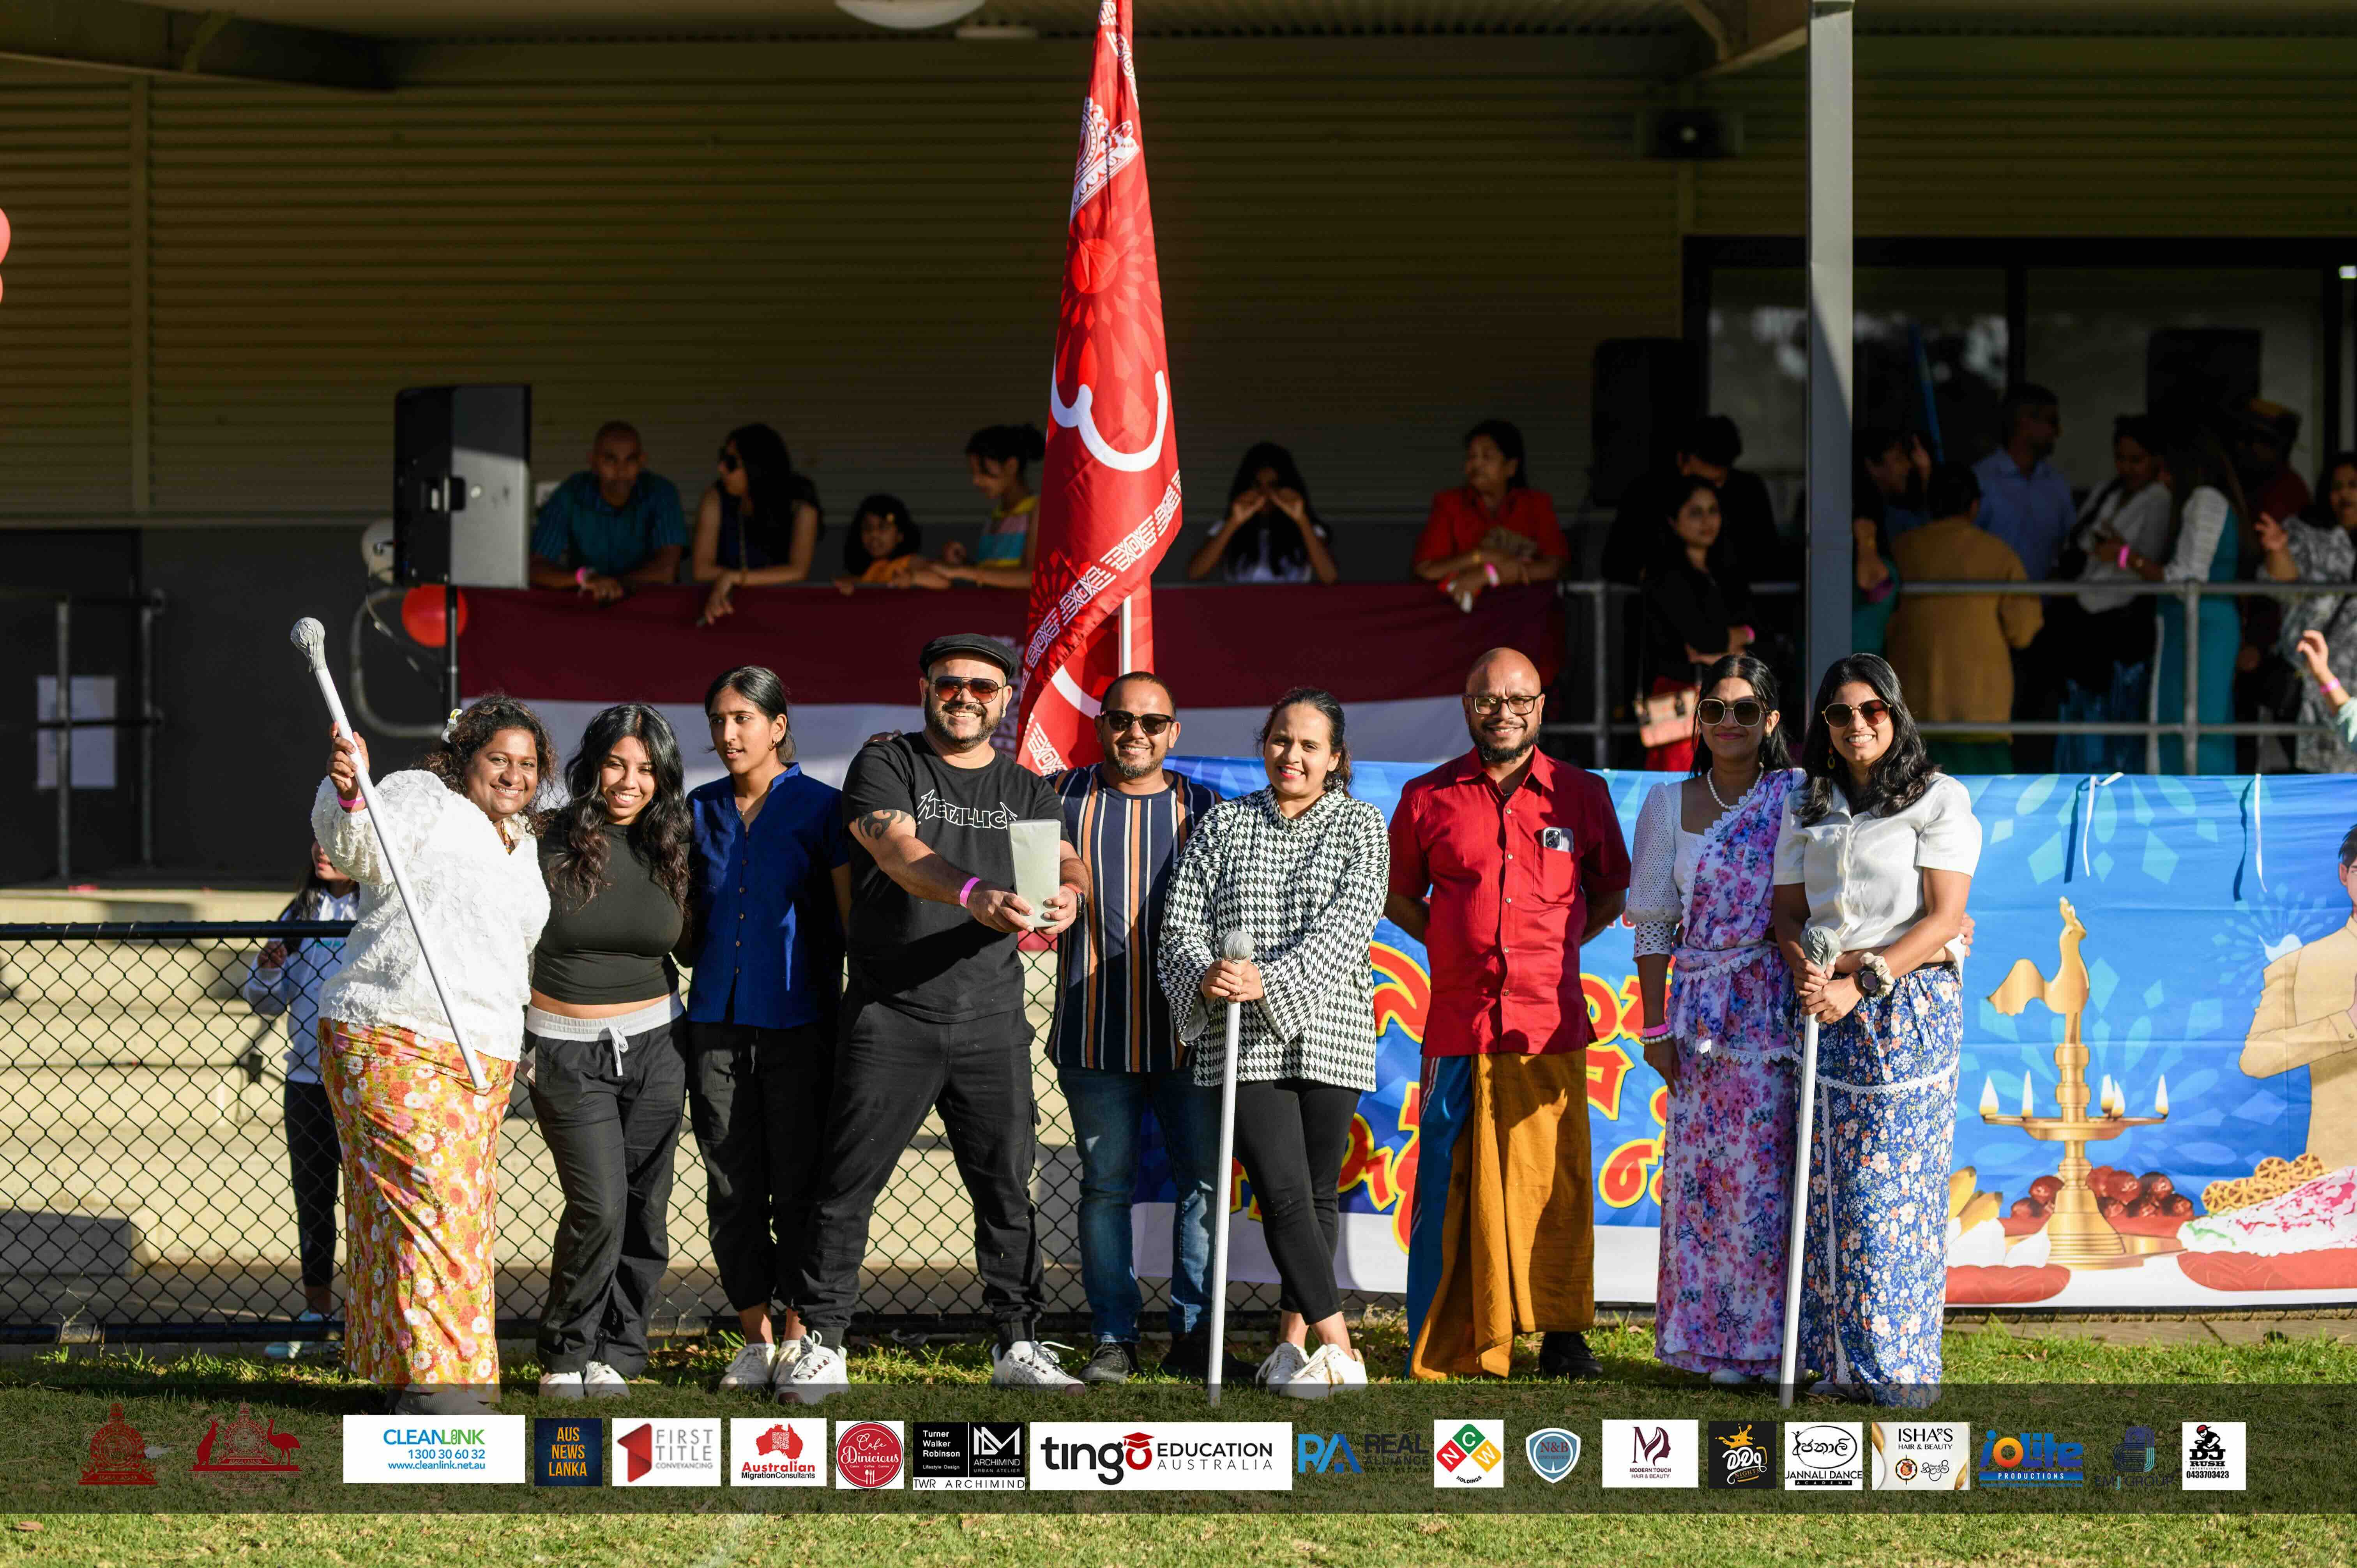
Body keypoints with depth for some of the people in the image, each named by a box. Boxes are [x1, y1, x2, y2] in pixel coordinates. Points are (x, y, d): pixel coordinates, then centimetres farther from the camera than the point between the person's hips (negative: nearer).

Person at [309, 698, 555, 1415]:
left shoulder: (521, 845, 23)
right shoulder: (422, 799, -2)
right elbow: (362, 847, -22)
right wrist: (347, 795, -43)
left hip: (479, 1055, 8)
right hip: (394, 1039, -8)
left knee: (462, 1210, 8)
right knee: (427, 1200, -14)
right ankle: (431, 1375, -15)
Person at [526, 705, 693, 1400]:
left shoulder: (670, 848, 3)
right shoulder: (549, 841, -8)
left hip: (652, 1045, 3)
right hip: (566, 1049, -3)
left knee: (644, 1210, 2)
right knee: (599, 1206, -13)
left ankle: (616, 1355, 16)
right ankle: (565, 1355, 5)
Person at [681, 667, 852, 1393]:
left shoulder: (822, 808, 0)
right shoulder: (701, 809, 12)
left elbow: (852, 919, -1)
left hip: (798, 1021, -4)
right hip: (717, 1019, 4)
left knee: (798, 1183, -2)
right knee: (732, 1188, 3)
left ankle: (798, 1334, 7)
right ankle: (755, 1337, 10)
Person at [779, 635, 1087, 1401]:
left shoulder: (1028, 791, 13)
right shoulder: (886, 766, 0)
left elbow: (1068, 862, -1)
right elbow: (899, 851, -18)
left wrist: (1067, 895, -27)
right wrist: (975, 896, -38)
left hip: (991, 1021, 3)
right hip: (891, 1018, -3)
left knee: (1006, 1186, 5)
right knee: (847, 1184, -2)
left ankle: (1018, 1343, 14)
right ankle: (821, 1344, 3)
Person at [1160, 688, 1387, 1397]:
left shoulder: (1360, 826, 5)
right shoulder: (1224, 823, 10)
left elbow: (1347, 927, -9)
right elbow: (1182, 920, 5)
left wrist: (1269, 981, -22)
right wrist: (1206, 977, -17)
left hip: (1330, 1037, 0)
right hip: (1243, 1043, 0)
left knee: (1320, 1195, 5)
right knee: (1284, 1191, -11)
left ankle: (1294, 1338, 18)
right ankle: (1338, 1349, -14)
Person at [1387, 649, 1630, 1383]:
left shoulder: (1582, 795, 8)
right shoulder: (1427, 798, 7)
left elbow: (1610, 895, 19)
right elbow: (1401, 899, 19)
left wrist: (1548, 947, 7)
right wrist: (1463, 946, 7)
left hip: (1551, 1024, 0)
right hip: (1459, 1024, 0)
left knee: (1556, 1180, -1)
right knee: (1452, 1183, -1)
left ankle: (1562, 1335, 9)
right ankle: (1446, 1348, 5)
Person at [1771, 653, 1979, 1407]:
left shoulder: (1939, 799, -1)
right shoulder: (1806, 807, 14)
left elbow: (1943, 917, -8)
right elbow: (1788, 911, 11)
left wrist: (1861, 983, -16)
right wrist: (1806, 971, -12)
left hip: (1909, 1005, -4)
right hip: (1827, 1006, 4)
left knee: (1895, 1183, -6)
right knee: (1830, 1186, 1)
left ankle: (1901, 1366, 0)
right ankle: (1841, 1363, 6)